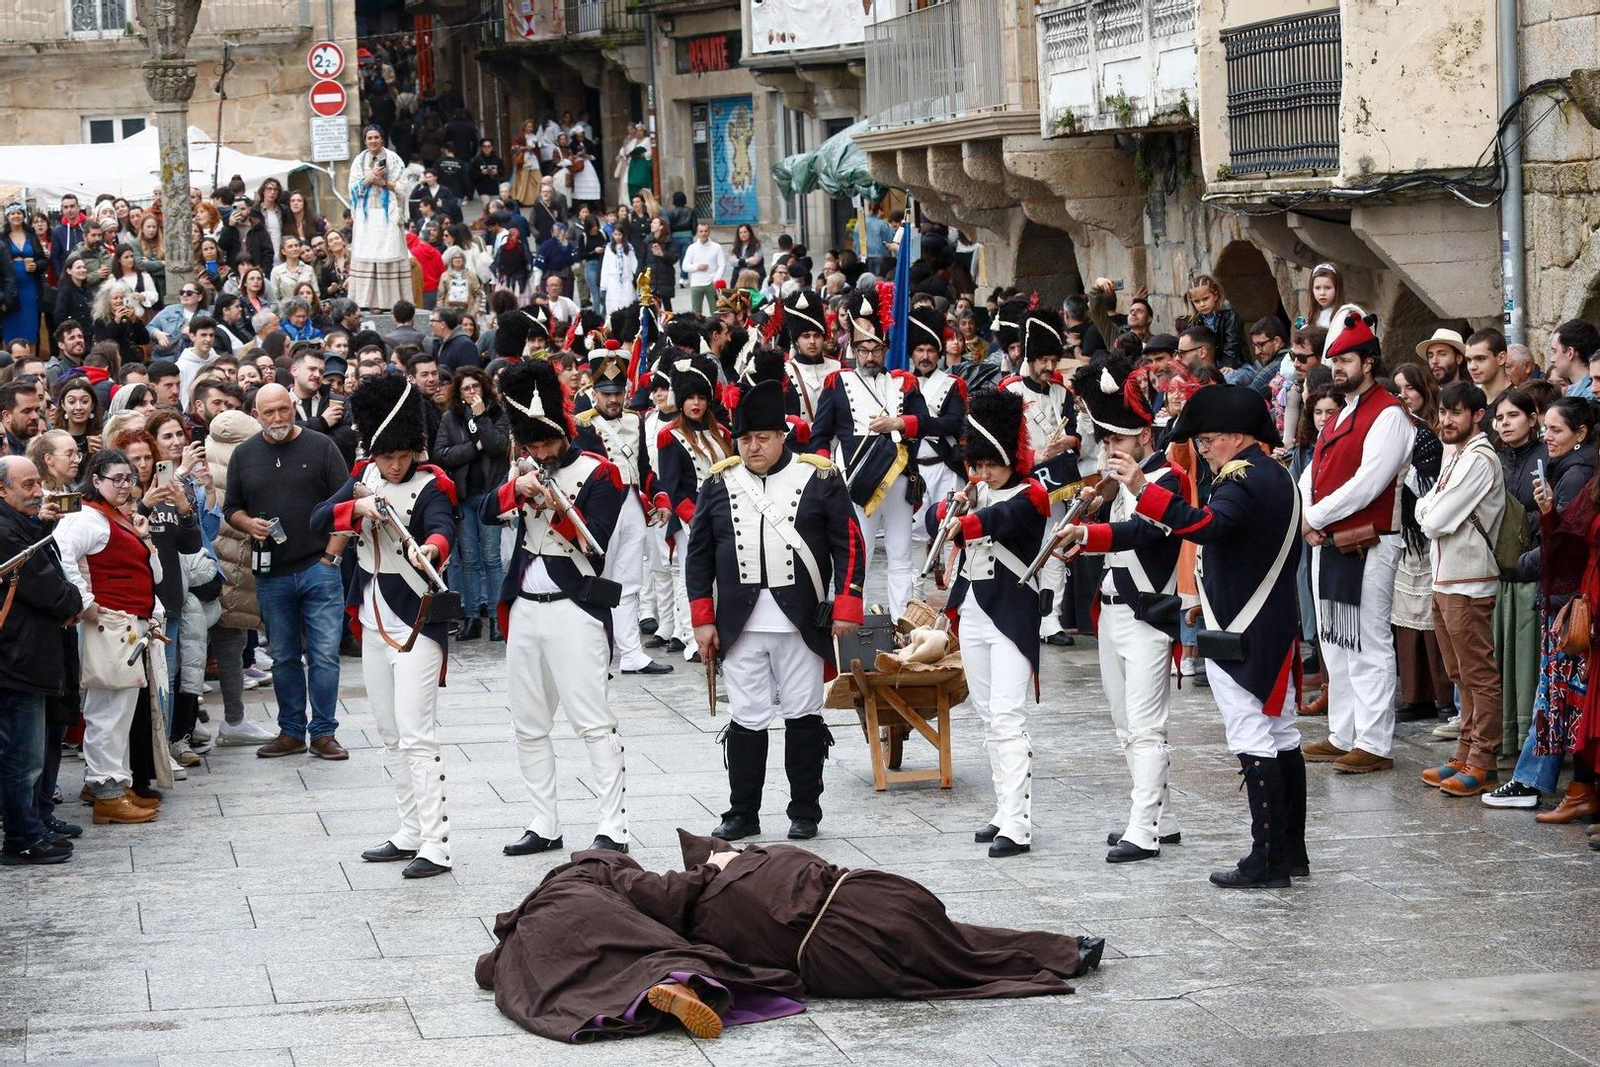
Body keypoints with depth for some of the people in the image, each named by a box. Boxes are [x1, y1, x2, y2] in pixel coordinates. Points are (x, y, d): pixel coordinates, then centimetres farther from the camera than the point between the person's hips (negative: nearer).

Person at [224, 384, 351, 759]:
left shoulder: (321, 447, 1)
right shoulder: (244, 455, 10)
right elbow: (231, 507, 15)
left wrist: (331, 553, -7)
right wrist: (248, 524, -7)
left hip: (319, 568, -3)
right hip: (271, 574, 3)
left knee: (324, 654, -4)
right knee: (284, 658, 9)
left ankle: (323, 733, 3)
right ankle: (290, 732, 18)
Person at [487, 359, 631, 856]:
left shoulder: (598, 472, -4)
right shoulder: (524, 468, 13)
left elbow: (597, 539, -10)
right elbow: (488, 513, 1)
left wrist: (558, 507, -24)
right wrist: (516, 488, -18)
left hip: (573, 610, -6)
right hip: (524, 608, 7)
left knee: (593, 722, -8)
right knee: (528, 726, 9)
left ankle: (613, 828, -7)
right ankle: (544, 825, 17)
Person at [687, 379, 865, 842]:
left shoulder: (820, 479, -1)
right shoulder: (720, 483, 5)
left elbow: (848, 544, 0)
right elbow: (699, 554, 8)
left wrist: (846, 607, -7)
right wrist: (703, 620, 3)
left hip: (801, 623, -1)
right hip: (739, 625, 1)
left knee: (803, 716, 5)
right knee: (746, 718, 5)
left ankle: (805, 813, 15)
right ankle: (742, 814, 14)